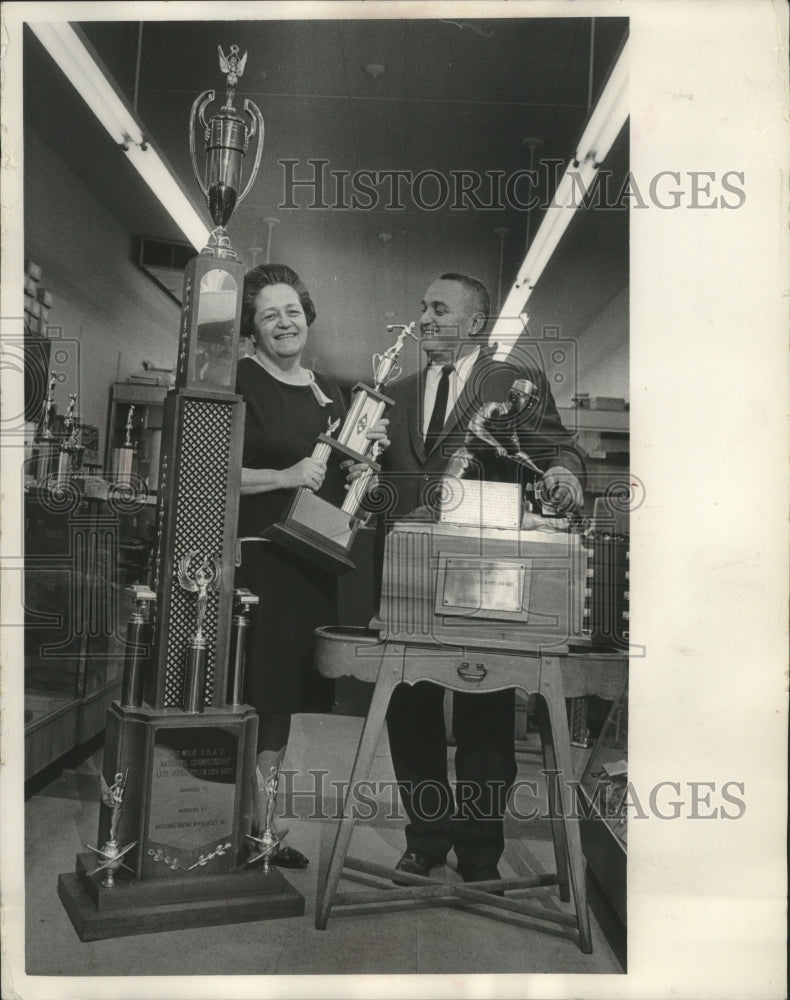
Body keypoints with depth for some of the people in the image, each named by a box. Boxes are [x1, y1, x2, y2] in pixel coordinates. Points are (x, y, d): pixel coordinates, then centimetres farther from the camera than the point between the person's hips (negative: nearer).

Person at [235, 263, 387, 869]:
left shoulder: (329, 392, 17)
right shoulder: (239, 384, -5)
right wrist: (286, 476, -19)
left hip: (315, 557, 7)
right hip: (258, 555, -7)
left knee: (292, 692, 10)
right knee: (262, 690, -5)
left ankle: (262, 824, 24)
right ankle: (250, 829, 10)